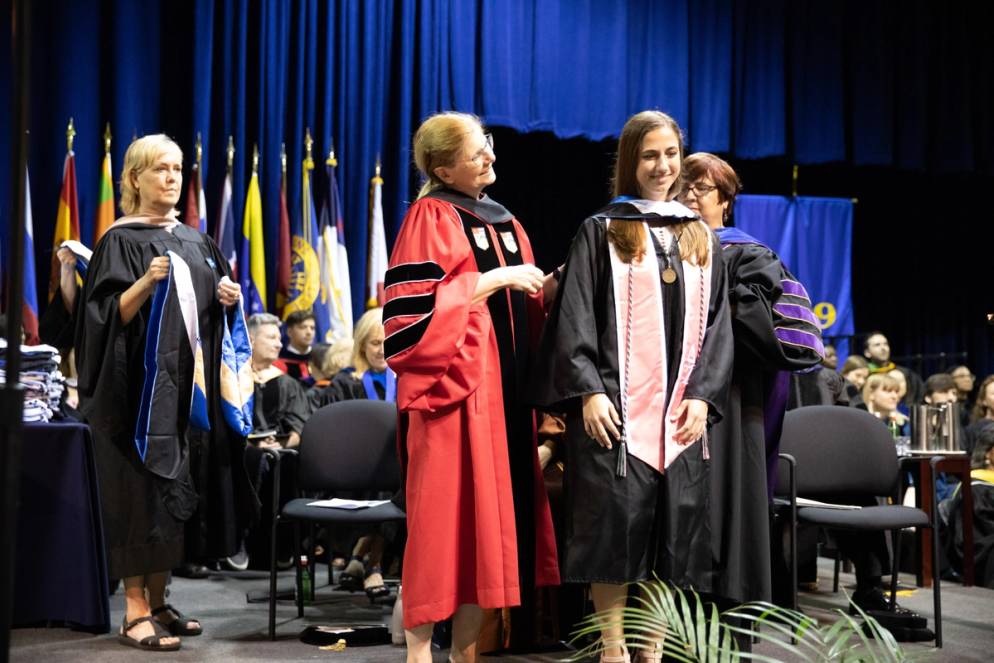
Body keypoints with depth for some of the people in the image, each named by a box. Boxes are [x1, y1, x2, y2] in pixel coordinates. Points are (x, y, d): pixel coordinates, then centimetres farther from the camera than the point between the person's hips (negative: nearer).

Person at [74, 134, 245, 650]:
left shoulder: (195, 242, 14)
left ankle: (157, 602, 18)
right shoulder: (121, 240, -5)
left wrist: (227, 299, 1)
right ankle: (135, 612, -1)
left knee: (177, 492, 8)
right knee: (142, 491, -7)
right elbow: (110, 316, -13)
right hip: (139, 386, -6)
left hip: (189, 384, 7)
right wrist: (147, 283, -28)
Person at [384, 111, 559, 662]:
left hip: (503, 388, 7)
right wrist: (493, 280, -15)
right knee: (443, 515, -7)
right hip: (452, 385, -7)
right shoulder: (431, 217, -5)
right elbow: (416, 308, -16)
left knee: (489, 516, 6)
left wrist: (545, 290, 1)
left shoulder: (505, 222, 18)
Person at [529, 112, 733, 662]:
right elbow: (575, 320, -2)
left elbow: (716, 324, 12)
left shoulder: (701, 239, 16)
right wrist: (589, 391, -14)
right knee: (617, 525, -7)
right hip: (616, 406, -3)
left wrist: (702, 396, -1)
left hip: (680, 409, 4)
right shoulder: (600, 231, 5)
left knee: (672, 532, 3)